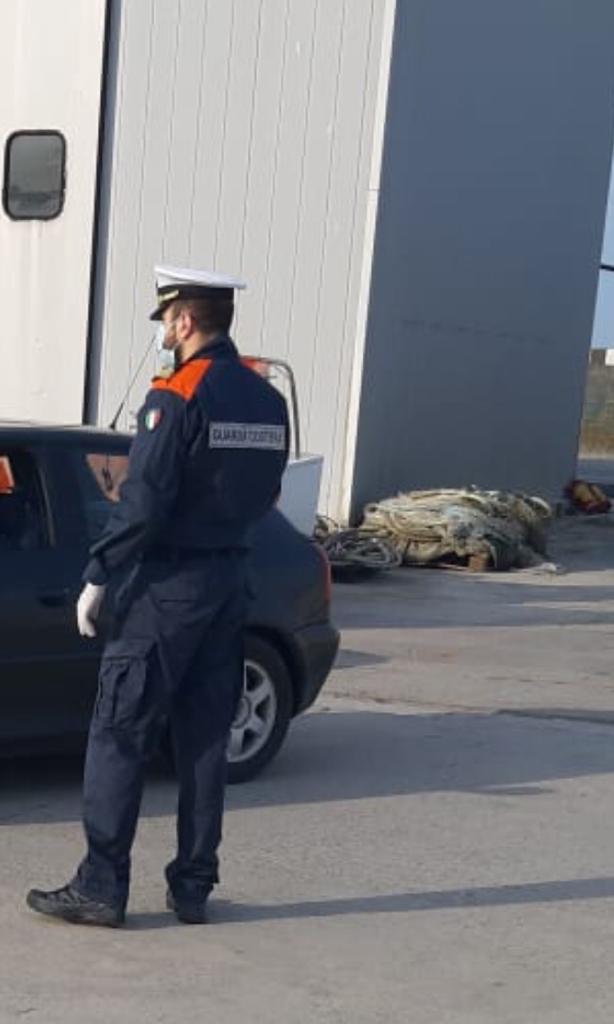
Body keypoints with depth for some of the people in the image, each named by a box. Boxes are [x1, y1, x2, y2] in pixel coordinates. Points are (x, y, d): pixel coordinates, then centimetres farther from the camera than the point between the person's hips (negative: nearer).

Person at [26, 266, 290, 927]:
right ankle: (192, 887, 16)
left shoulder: (176, 397, -15)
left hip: (166, 585, -7)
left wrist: (97, 578, -12)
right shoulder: (268, 401, 8)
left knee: (118, 737, 1)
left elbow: (142, 502, -18)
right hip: (230, 582, 7)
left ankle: (101, 887, 4)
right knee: (205, 740, 11)